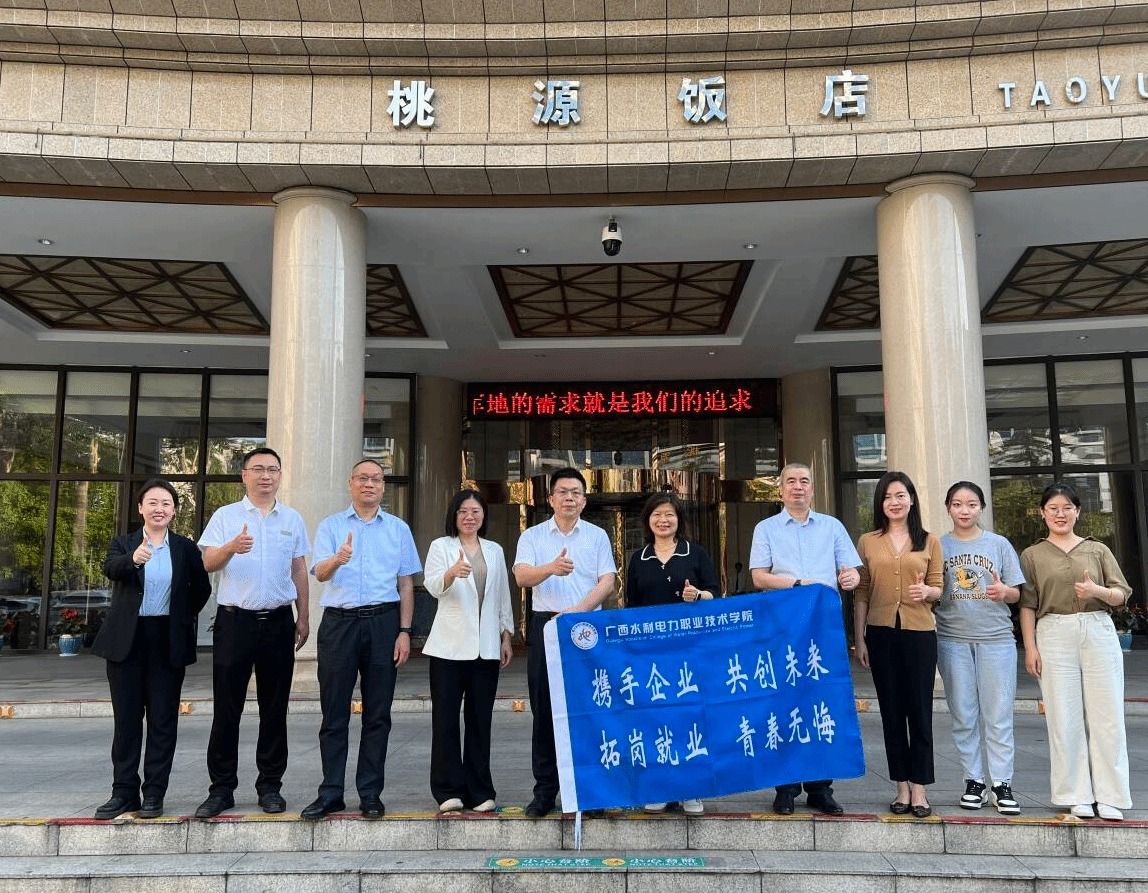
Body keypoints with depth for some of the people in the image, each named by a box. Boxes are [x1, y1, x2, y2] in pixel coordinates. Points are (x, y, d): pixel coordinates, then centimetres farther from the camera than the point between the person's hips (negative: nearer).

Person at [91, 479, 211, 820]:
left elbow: (201, 587, 14)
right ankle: (124, 792, 14)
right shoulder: (123, 544, 3)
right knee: (126, 718, 6)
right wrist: (133, 559, -39)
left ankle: (154, 794, 9)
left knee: (163, 719, 2)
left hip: (168, 641, 0)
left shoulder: (185, 548, 5)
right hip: (127, 639, 0)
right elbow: (110, 568, -19)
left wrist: (185, 617, 5)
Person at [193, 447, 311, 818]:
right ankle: (221, 788, 12)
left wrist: (303, 618, 9)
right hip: (235, 620, -2)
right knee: (227, 709, 2)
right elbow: (208, 563, -6)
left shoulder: (293, 519, 11)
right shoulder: (225, 516, 4)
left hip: (278, 621, 2)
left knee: (274, 708, 6)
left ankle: (270, 786, 16)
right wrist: (231, 547, -28)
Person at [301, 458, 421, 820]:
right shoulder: (331, 525, 7)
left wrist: (404, 631, 1)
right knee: (334, 712, 3)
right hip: (339, 622, -1)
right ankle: (330, 794, 12)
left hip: (383, 622, 1)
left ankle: (370, 794, 13)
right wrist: (337, 559, -31)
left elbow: (406, 585, 10)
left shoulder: (399, 529, 11)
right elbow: (319, 572, -8)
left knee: (378, 714, 5)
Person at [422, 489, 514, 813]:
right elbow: (433, 585, -14)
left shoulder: (495, 551, 14)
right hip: (449, 646, -2)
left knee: (480, 719, 6)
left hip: (486, 648, 3)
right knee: (445, 719, -1)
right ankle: (449, 790, 8)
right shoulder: (441, 547, 3)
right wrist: (452, 573, -35)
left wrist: (506, 637, 11)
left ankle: (479, 791, 13)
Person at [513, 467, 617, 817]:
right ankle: (545, 791, 11)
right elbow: (521, 576, -8)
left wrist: (576, 611, -13)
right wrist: (551, 568, -29)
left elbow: (607, 582, 1)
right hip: (545, 625, 0)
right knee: (544, 709, 3)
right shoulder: (532, 536, 8)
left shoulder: (597, 536, 9)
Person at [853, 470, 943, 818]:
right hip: (881, 634, 1)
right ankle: (902, 787, 16)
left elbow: (938, 589, 8)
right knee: (891, 712, 6)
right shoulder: (867, 542, 8)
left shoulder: (929, 541, 7)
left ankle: (919, 788, 10)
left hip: (919, 633, -1)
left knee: (919, 711, 1)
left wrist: (926, 591, -15)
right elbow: (861, 594, 7)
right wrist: (859, 638, 3)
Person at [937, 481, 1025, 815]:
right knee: (963, 715, 6)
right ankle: (974, 781, 16)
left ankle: (1002, 784, 9)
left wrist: (1004, 592, -16)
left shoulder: (999, 544, 5)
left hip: (996, 639, 0)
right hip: (953, 639, 1)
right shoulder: (938, 546, 5)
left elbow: (1017, 593, 5)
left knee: (998, 715, 0)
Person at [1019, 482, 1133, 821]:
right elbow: (1027, 605, 6)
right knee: (1065, 718, 0)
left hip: (1098, 632, 1)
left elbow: (1122, 594, 8)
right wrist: (1030, 646, -3)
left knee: (1106, 715, -1)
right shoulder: (1033, 555, 11)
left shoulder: (1097, 550, 13)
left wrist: (1097, 591, -13)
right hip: (1054, 636, -1)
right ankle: (1078, 796, 8)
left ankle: (1109, 798, 7)